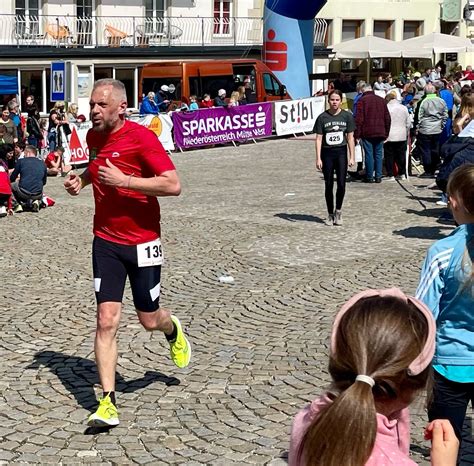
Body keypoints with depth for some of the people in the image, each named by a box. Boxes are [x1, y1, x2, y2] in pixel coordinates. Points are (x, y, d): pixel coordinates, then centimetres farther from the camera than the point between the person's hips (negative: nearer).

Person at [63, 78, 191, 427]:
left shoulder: (142, 137, -16)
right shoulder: (93, 136, 4)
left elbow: (173, 185, -22)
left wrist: (123, 180, -25)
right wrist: (81, 180, 6)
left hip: (142, 240, -4)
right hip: (106, 241, 4)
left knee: (149, 319, 9)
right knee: (107, 319, -6)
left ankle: (173, 330, 47)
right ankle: (108, 402, -4)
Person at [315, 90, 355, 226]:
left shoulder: (347, 116, 2)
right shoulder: (322, 117, -1)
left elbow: (350, 138, 4)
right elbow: (318, 139, -1)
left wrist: (352, 157, 0)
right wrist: (318, 158, -6)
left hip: (341, 152, 0)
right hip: (327, 153, 0)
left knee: (341, 184, -6)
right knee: (328, 185, 5)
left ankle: (338, 210, 15)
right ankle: (330, 214, 17)